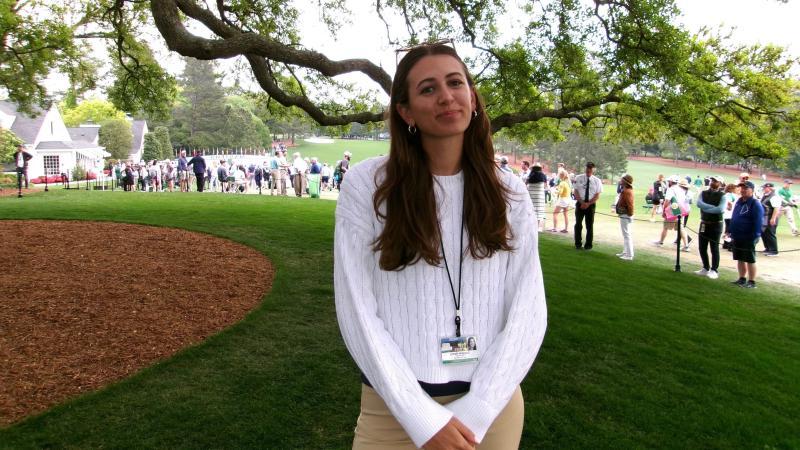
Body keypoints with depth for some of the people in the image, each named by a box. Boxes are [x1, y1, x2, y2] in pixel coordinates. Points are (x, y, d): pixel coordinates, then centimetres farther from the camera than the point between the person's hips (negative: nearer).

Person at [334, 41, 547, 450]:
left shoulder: (509, 192, 0)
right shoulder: (366, 183, -8)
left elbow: (528, 312, -4)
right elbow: (357, 310, -11)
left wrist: (473, 413, -13)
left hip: (493, 404, 3)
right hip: (396, 406, -2)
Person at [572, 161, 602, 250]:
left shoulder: (597, 181, 0)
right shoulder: (578, 178, -1)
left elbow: (597, 195, -3)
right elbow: (575, 192, -3)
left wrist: (588, 204, -14)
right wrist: (582, 202, -13)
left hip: (591, 204, 0)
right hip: (580, 203, 0)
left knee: (589, 225, 6)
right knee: (578, 224, 3)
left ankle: (588, 245, 14)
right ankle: (578, 244, 14)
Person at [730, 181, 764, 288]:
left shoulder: (755, 204, -14)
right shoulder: (739, 201, 10)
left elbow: (757, 223, -17)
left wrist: (754, 237, -20)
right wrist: (732, 232, 15)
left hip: (748, 238, -8)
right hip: (737, 237, 8)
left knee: (750, 260, 0)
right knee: (740, 259, 14)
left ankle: (751, 282, 7)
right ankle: (742, 279, 24)